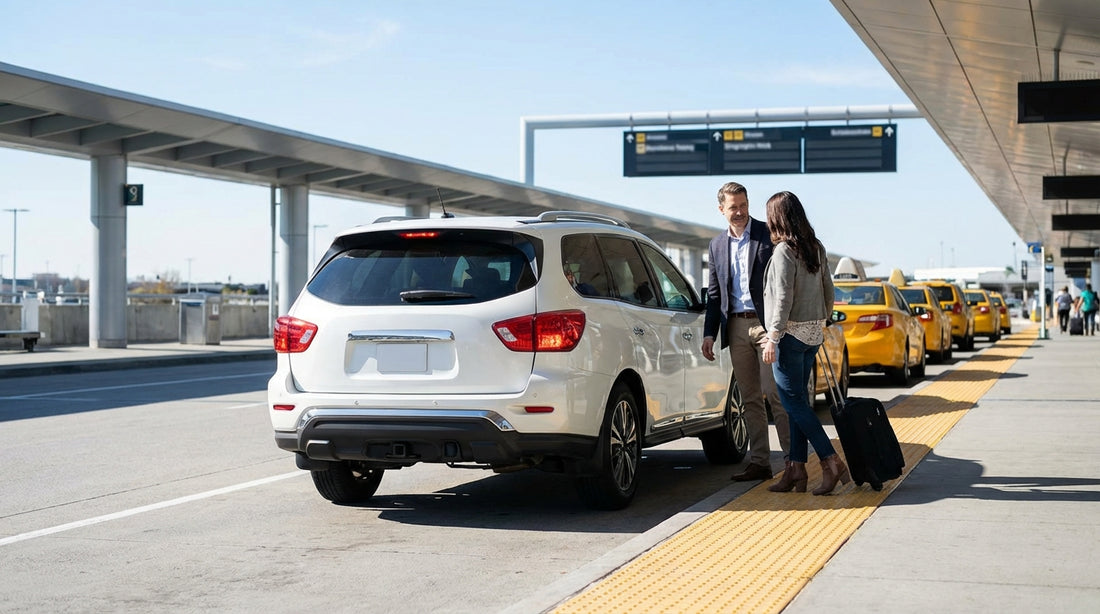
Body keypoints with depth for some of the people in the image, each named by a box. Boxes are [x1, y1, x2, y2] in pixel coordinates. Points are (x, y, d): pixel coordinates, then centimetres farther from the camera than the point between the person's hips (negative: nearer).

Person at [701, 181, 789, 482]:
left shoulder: (769, 235, -2)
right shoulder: (717, 245, 14)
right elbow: (714, 293, 18)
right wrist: (709, 333, 10)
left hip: (765, 324, -5)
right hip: (736, 327, 5)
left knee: (775, 393, -10)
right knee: (750, 399, 7)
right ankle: (760, 463, 11)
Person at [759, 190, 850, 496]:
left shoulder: (784, 251, -15)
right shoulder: (816, 248, 9)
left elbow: (783, 298, -19)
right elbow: (828, 290, 15)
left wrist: (773, 338, -15)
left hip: (791, 333, -8)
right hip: (813, 333, 8)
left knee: (793, 401, -3)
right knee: (798, 400, 11)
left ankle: (831, 462, -10)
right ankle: (796, 469, 11)